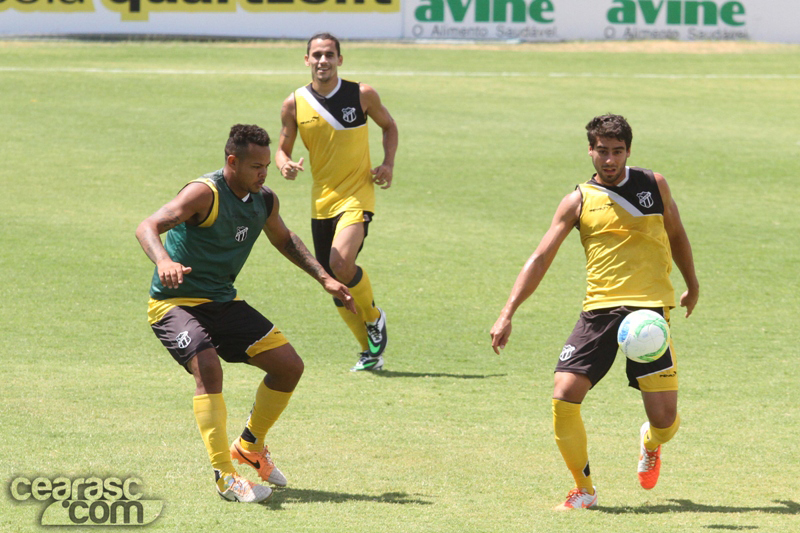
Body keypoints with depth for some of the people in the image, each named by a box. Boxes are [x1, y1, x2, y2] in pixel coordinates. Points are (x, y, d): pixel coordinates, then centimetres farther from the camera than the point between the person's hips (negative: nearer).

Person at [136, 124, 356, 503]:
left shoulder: (265, 201, 2)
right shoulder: (205, 194, -21)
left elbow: (284, 239, 25)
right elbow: (148, 227, -33)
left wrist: (324, 279, 17)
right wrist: (163, 262, -53)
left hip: (223, 301, 8)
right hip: (175, 302, -7)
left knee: (289, 366, 3)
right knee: (207, 367, -32)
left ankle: (250, 446, 26)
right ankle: (225, 477, -29)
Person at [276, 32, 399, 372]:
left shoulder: (362, 95, -4)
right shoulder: (295, 104, 0)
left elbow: (388, 126, 13)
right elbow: (283, 149, 8)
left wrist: (388, 164, -2)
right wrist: (285, 165, -15)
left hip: (357, 195, -4)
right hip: (321, 201, 4)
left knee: (341, 264, -26)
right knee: (334, 285, 5)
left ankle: (374, 318, 1)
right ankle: (370, 351, 23)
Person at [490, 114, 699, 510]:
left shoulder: (654, 185, 9)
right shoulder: (579, 201, 5)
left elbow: (676, 233, 27)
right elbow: (541, 258, 3)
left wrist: (692, 285, 32)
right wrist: (508, 313, -6)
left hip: (649, 309, 0)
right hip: (599, 309, 0)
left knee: (664, 418, -6)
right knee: (564, 397, -14)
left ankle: (651, 443, 34)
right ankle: (584, 489, 5)